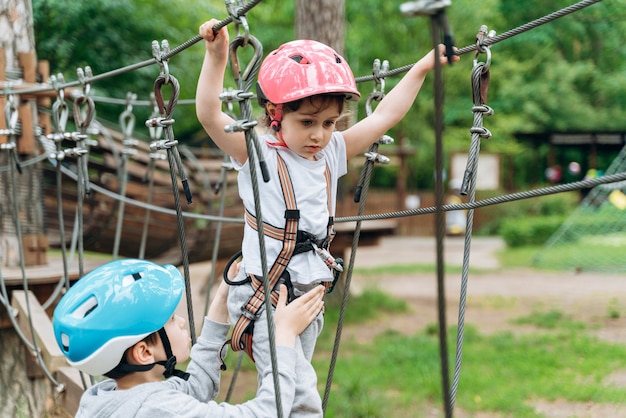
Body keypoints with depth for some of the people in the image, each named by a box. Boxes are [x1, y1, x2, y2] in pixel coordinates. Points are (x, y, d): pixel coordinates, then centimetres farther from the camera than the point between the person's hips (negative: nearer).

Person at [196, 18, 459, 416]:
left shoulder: (332, 153, 8)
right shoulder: (258, 154, -8)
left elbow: (383, 118, 14)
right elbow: (209, 115, -18)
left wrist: (421, 70, 15)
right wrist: (217, 56, -23)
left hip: (310, 295, 7)